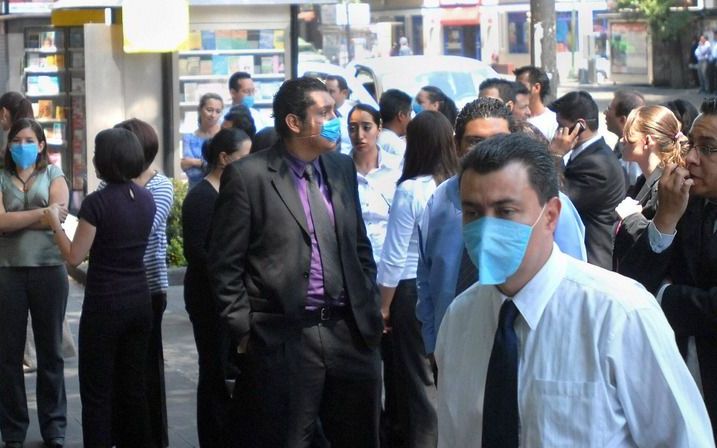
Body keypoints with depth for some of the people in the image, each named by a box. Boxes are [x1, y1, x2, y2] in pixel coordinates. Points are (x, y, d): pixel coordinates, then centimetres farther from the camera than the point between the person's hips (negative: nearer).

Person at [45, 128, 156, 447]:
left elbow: (74, 257, -13)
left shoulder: (97, 202, -16)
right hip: (140, 300, 6)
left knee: (98, 391, 2)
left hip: (105, 304, -6)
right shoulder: (146, 199, 3)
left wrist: (55, 223, 1)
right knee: (133, 385, 13)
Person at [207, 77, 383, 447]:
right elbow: (225, 265, -5)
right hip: (283, 341, -5)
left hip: (348, 332, 5)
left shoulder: (342, 167, 11)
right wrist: (244, 332, -7)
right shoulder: (247, 176, -6)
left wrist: (370, 311, 13)